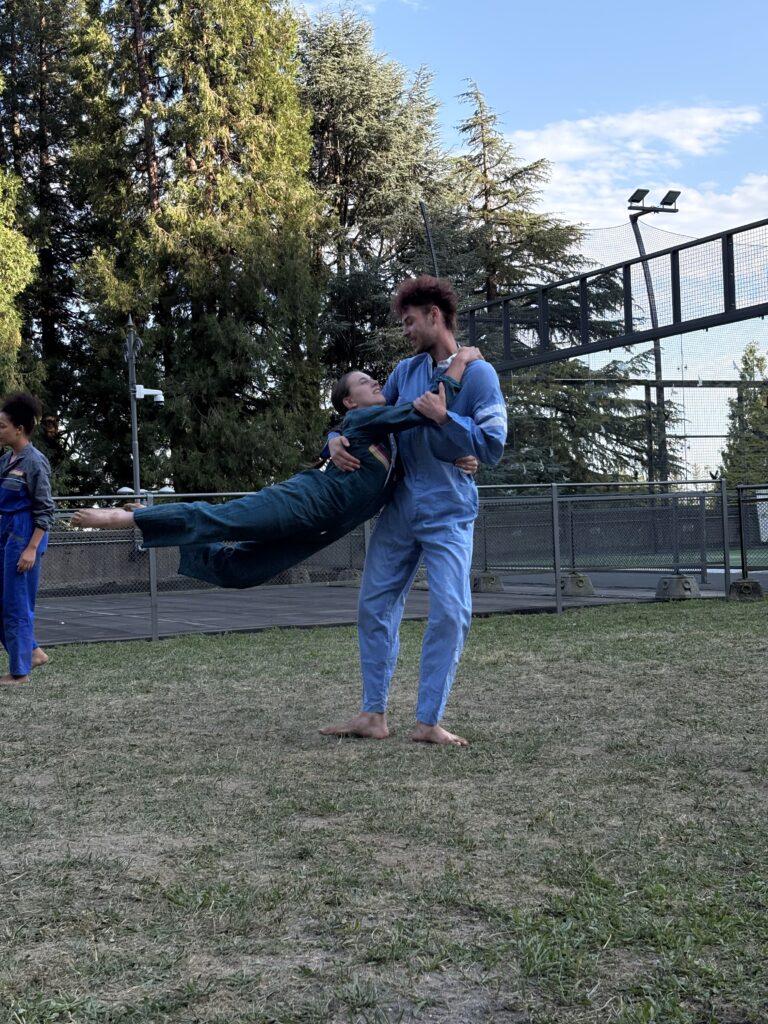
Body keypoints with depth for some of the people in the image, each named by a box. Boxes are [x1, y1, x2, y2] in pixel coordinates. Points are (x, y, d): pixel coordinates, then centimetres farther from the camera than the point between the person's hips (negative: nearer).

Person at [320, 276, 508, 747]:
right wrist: (339, 439, -2)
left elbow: (493, 446, -11)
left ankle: (429, 721, 1)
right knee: (376, 606, 6)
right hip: (399, 509, 6)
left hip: (448, 514, -5)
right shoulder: (405, 371, 9)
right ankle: (373, 715, 14)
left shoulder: (479, 374, -7)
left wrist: (444, 417, -21)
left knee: (450, 613, -8)